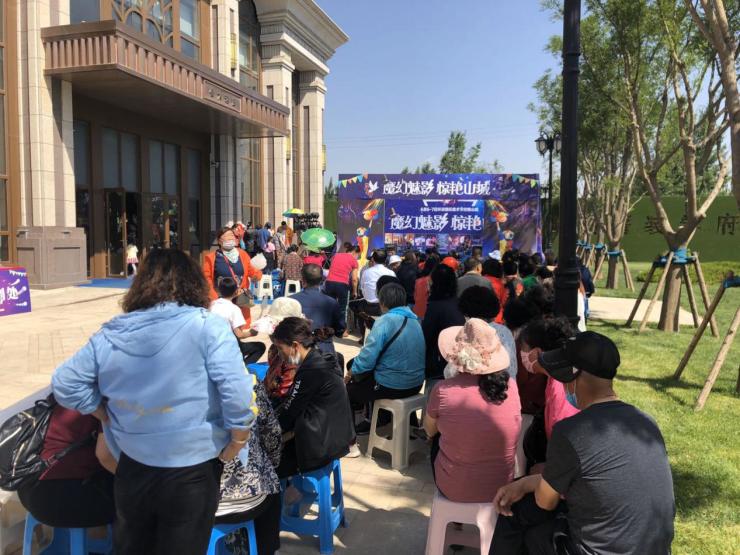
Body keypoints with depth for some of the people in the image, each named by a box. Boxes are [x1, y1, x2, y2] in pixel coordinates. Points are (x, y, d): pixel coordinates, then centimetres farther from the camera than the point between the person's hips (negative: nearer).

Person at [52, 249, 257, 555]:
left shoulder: (109, 334, -1)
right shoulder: (208, 325, -16)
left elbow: (64, 383, 6)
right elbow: (235, 391, -22)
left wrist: (109, 415, 10)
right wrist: (238, 440, -9)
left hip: (131, 466, 4)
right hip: (191, 470, -4)